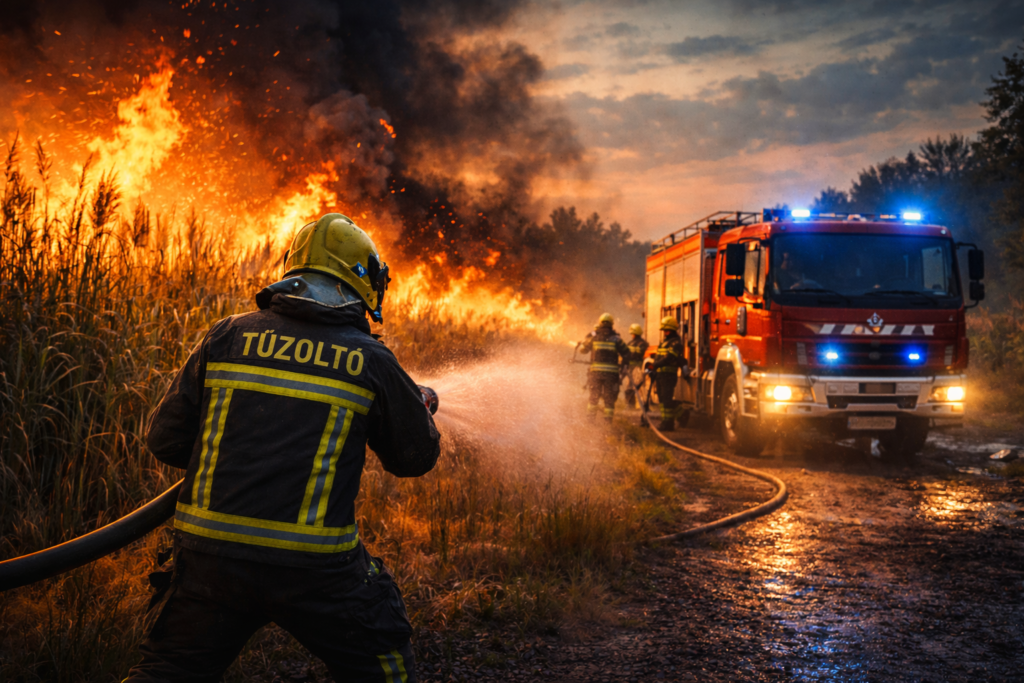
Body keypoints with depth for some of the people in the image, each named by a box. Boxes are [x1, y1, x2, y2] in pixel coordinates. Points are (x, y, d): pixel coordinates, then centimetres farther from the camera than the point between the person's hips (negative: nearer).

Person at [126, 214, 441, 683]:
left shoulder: (228, 336, 4)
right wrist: (416, 404, 32)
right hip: (315, 569, -2)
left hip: (211, 555, 2)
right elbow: (417, 456, 12)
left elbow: (167, 441, 5)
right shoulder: (371, 362, 0)